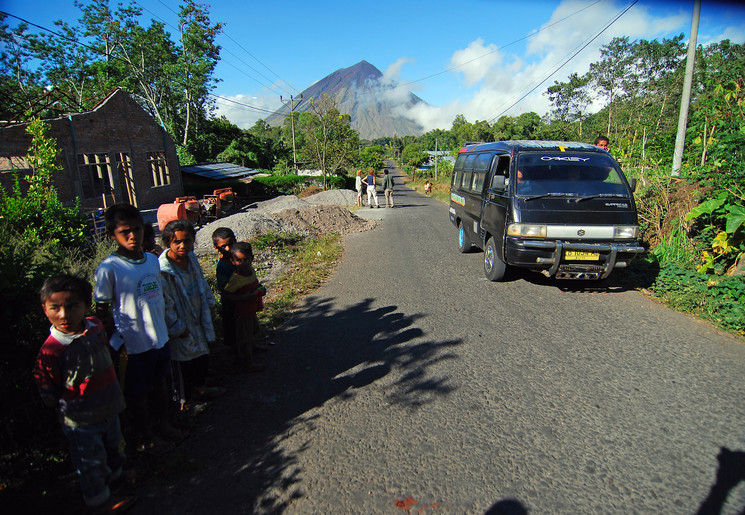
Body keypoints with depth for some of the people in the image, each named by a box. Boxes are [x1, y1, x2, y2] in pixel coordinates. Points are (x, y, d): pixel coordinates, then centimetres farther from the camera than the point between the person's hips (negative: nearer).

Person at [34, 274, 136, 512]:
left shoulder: (95, 326, -10)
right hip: (81, 421, -5)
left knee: (114, 448, 27)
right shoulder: (50, 351, -28)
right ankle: (100, 498, 40)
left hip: (109, 409, 6)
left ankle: (116, 476, 55)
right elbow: (48, 394, -15)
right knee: (91, 460, 16)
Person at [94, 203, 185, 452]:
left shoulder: (152, 260, 0)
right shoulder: (108, 269, -18)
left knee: (160, 381, 23)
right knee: (138, 392, 14)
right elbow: (102, 310, -12)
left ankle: (164, 422, 46)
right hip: (134, 344, -5)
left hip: (161, 337, 6)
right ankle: (144, 437, 35)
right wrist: (118, 339, -11)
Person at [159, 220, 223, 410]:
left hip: (199, 321, 8)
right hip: (181, 329, -8)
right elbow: (165, 306, -23)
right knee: (182, 365, 10)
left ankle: (199, 388, 50)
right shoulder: (162, 271, -28)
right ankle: (183, 401, 34)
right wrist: (177, 328, -17)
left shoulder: (191, 258, -3)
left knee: (203, 356, 25)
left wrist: (209, 305, 17)